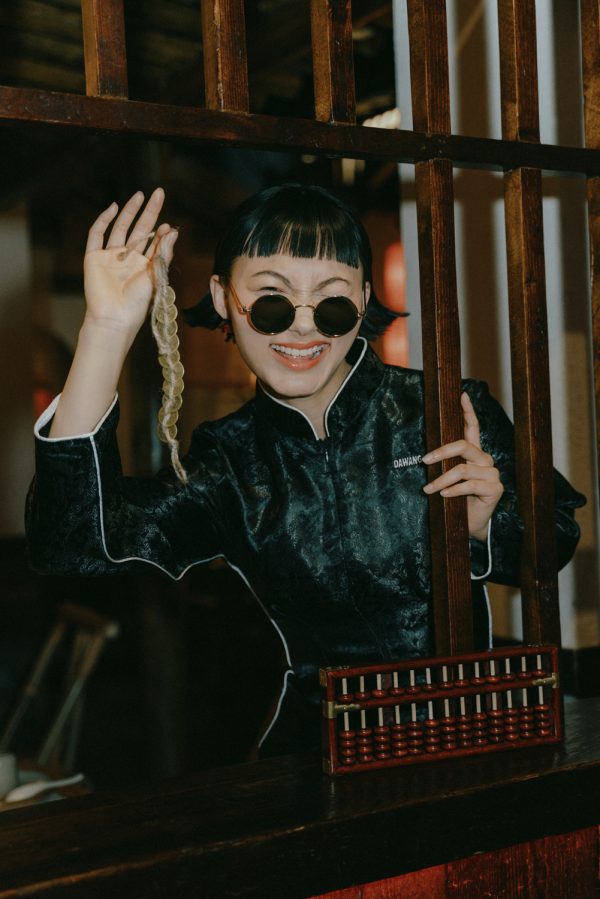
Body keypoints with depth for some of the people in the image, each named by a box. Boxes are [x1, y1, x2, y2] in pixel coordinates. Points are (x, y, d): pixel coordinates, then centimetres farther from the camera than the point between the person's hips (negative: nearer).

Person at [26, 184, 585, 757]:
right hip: (314, 748, 1)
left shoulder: (452, 415, -1)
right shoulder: (230, 460, 4)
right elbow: (74, 547, -14)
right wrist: (107, 331, -14)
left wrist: (484, 529, -13)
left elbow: (557, 539, 11)